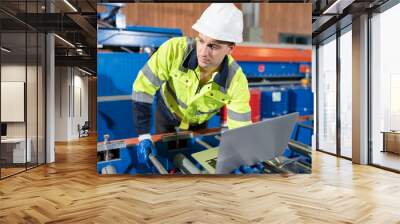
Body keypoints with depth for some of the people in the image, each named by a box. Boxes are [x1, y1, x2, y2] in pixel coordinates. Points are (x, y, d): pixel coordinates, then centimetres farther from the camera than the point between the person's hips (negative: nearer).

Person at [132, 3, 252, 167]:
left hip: (198, 123, 1)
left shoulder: (236, 80, -33)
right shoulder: (175, 49, -37)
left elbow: (241, 128, -24)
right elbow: (142, 88, -28)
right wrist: (144, 136, -29)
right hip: (167, 111, 0)